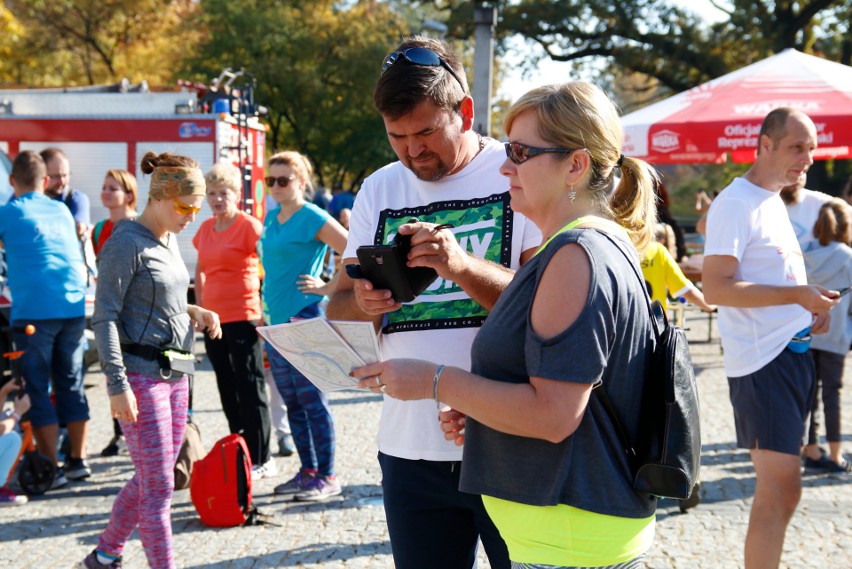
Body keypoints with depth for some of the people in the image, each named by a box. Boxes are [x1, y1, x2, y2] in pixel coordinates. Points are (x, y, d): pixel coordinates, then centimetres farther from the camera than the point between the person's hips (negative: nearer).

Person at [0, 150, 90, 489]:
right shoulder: (62, 211, 14)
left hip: (33, 311, -5)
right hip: (74, 307, 5)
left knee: (38, 389, 2)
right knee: (71, 384, 13)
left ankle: (50, 468, 1)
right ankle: (78, 460, 19)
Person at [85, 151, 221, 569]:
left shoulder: (169, 241, 13)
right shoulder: (127, 243, -13)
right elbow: (104, 317, -15)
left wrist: (192, 312, 4)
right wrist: (118, 385, -20)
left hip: (175, 374, 9)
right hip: (140, 375, -9)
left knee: (149, 479, 16)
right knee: (158, 486, -5)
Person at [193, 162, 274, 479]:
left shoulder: (249, 226, -9)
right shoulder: (206, 229, 11)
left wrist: (265, 309, -15)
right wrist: (199, 304, 16)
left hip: (243, 319, -7)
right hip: (214, 320, 7)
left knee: (250, 390, -3)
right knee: (228, 390, 13)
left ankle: (261, 460, 3)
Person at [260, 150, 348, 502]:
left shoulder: (313, 218, -10)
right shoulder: (272, 218, 14)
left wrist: (328, 288, -13)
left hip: (303, 320, -8)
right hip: (275, 321, 8)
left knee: (312, 401, -4)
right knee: (292, 403, 12)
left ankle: (327, 477, 3)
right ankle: (307, 471, 22)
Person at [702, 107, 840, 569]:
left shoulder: (773, 201, 17)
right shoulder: (736, 203, -13)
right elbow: (715, 288, -21)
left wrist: (808, 311, 9)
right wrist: (796, 294, -23)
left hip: (793, 353, 9)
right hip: (763, 360, -9)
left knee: (777, 488, 14)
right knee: (781, 489, -11)